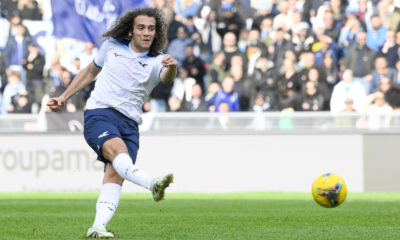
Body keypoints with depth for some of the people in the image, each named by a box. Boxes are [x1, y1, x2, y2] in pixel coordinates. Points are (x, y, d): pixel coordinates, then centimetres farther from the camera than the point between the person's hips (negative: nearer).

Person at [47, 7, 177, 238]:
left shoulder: (156, 61, 6)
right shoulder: (111, 46, 12)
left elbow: (167, 78, -18)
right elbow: (90, 71, 28)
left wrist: (171, 68, -42)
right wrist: (63, 98, 27)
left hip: (129, 123, 2)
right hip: (100, 114, -2)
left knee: (116, 175, -18)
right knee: (118, 150, -33)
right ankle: (152, 184, -59)